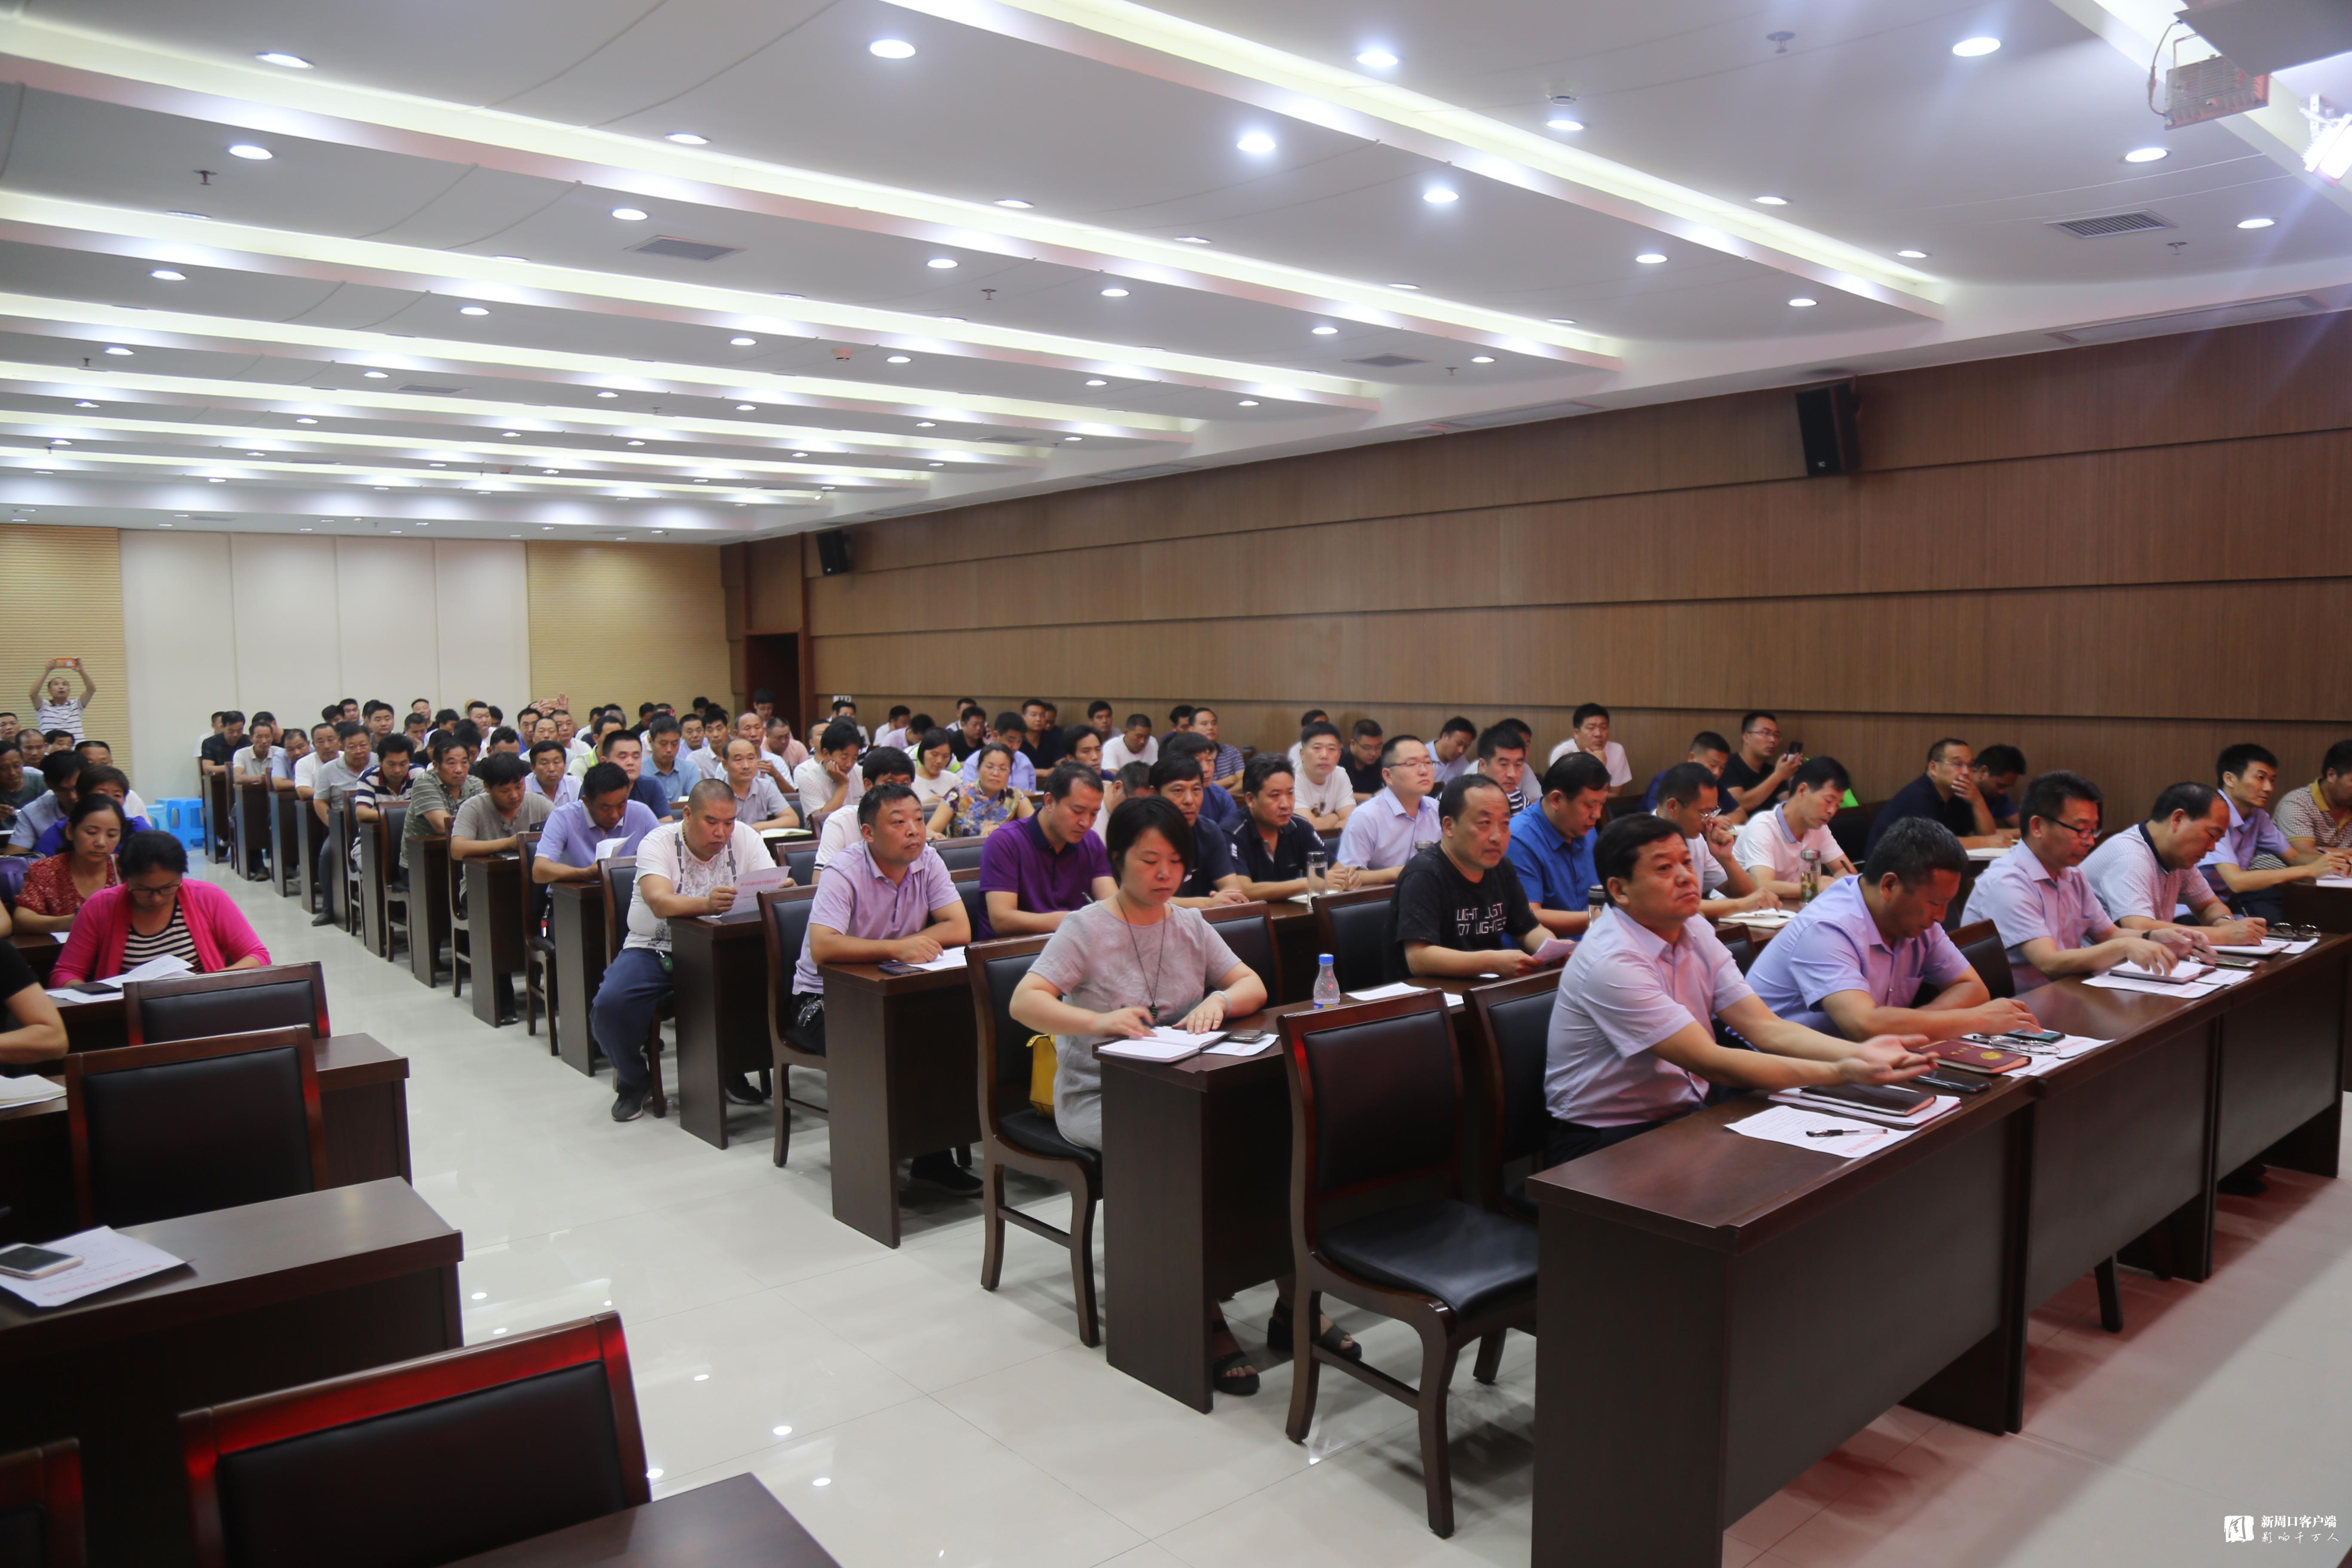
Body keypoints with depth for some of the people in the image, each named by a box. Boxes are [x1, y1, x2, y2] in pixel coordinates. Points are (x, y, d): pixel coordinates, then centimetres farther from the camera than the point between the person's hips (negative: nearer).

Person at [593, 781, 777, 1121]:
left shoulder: (745, 839, -3)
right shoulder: (659, 842, -13)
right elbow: (660, 902, -30)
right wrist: (706, 904, -50)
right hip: (654, 950, -1)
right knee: (609, 1005, -27)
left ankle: (732, 1070, 4)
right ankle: (632, 1080, 7)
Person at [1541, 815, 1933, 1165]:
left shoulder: (1695, 932, 4)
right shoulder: (1611, 963, -22)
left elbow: (1765, 1028, -4)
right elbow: (1711, 1063, -24)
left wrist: (1858, 1052, -20)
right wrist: (1842, 1073, -28)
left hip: (1685, 1115, 7)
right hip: (1605, 1141, -7)